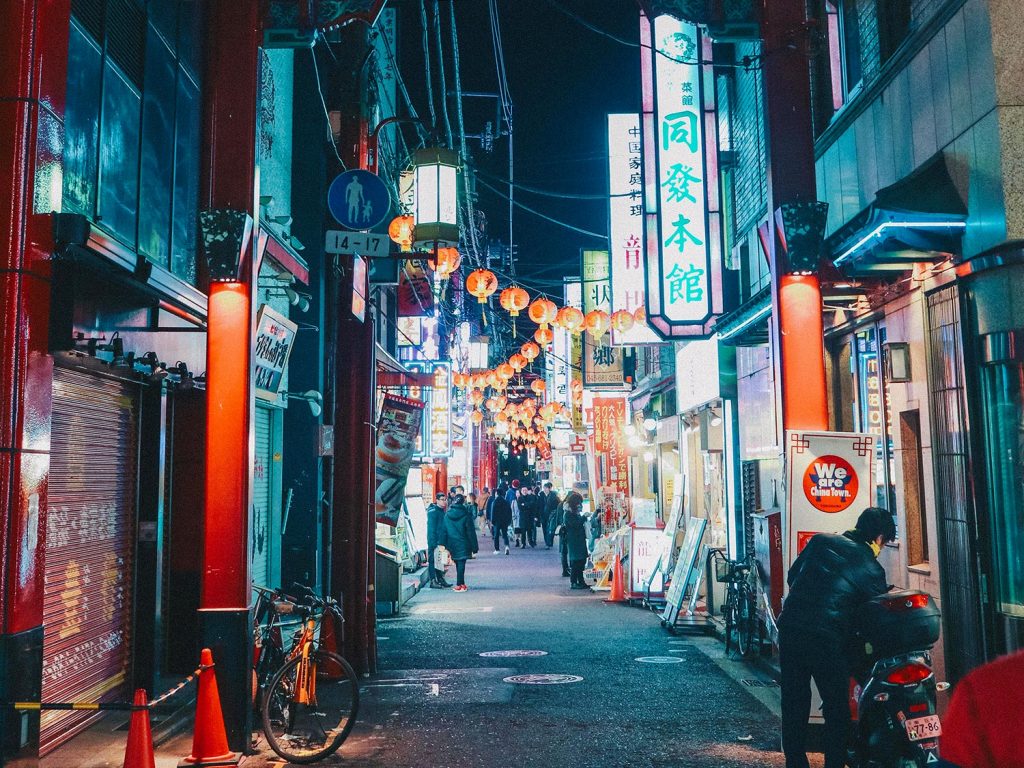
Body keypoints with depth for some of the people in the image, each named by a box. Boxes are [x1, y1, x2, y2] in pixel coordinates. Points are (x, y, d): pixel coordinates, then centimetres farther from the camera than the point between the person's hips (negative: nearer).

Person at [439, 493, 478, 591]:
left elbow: (443, 530, 3)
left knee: (458, 564, 15)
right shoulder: (466, 515, -9)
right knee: (461, 563, -2)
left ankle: (461, 583, 22)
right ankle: (459, 585, -5)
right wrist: (474, 547, -2)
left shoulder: (447, 514, 2)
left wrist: (442, 543, 7)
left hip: (452, 544, 4)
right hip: (463, 544, -4)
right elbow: (471, 532, -6)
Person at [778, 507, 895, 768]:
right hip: (826, 639, -4)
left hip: (789, 628, 5)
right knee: (836, 709, 11)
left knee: (794, 703, 16)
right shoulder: (871, 569, 0)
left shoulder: (820, 541, 10)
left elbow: (792, 576, 16)